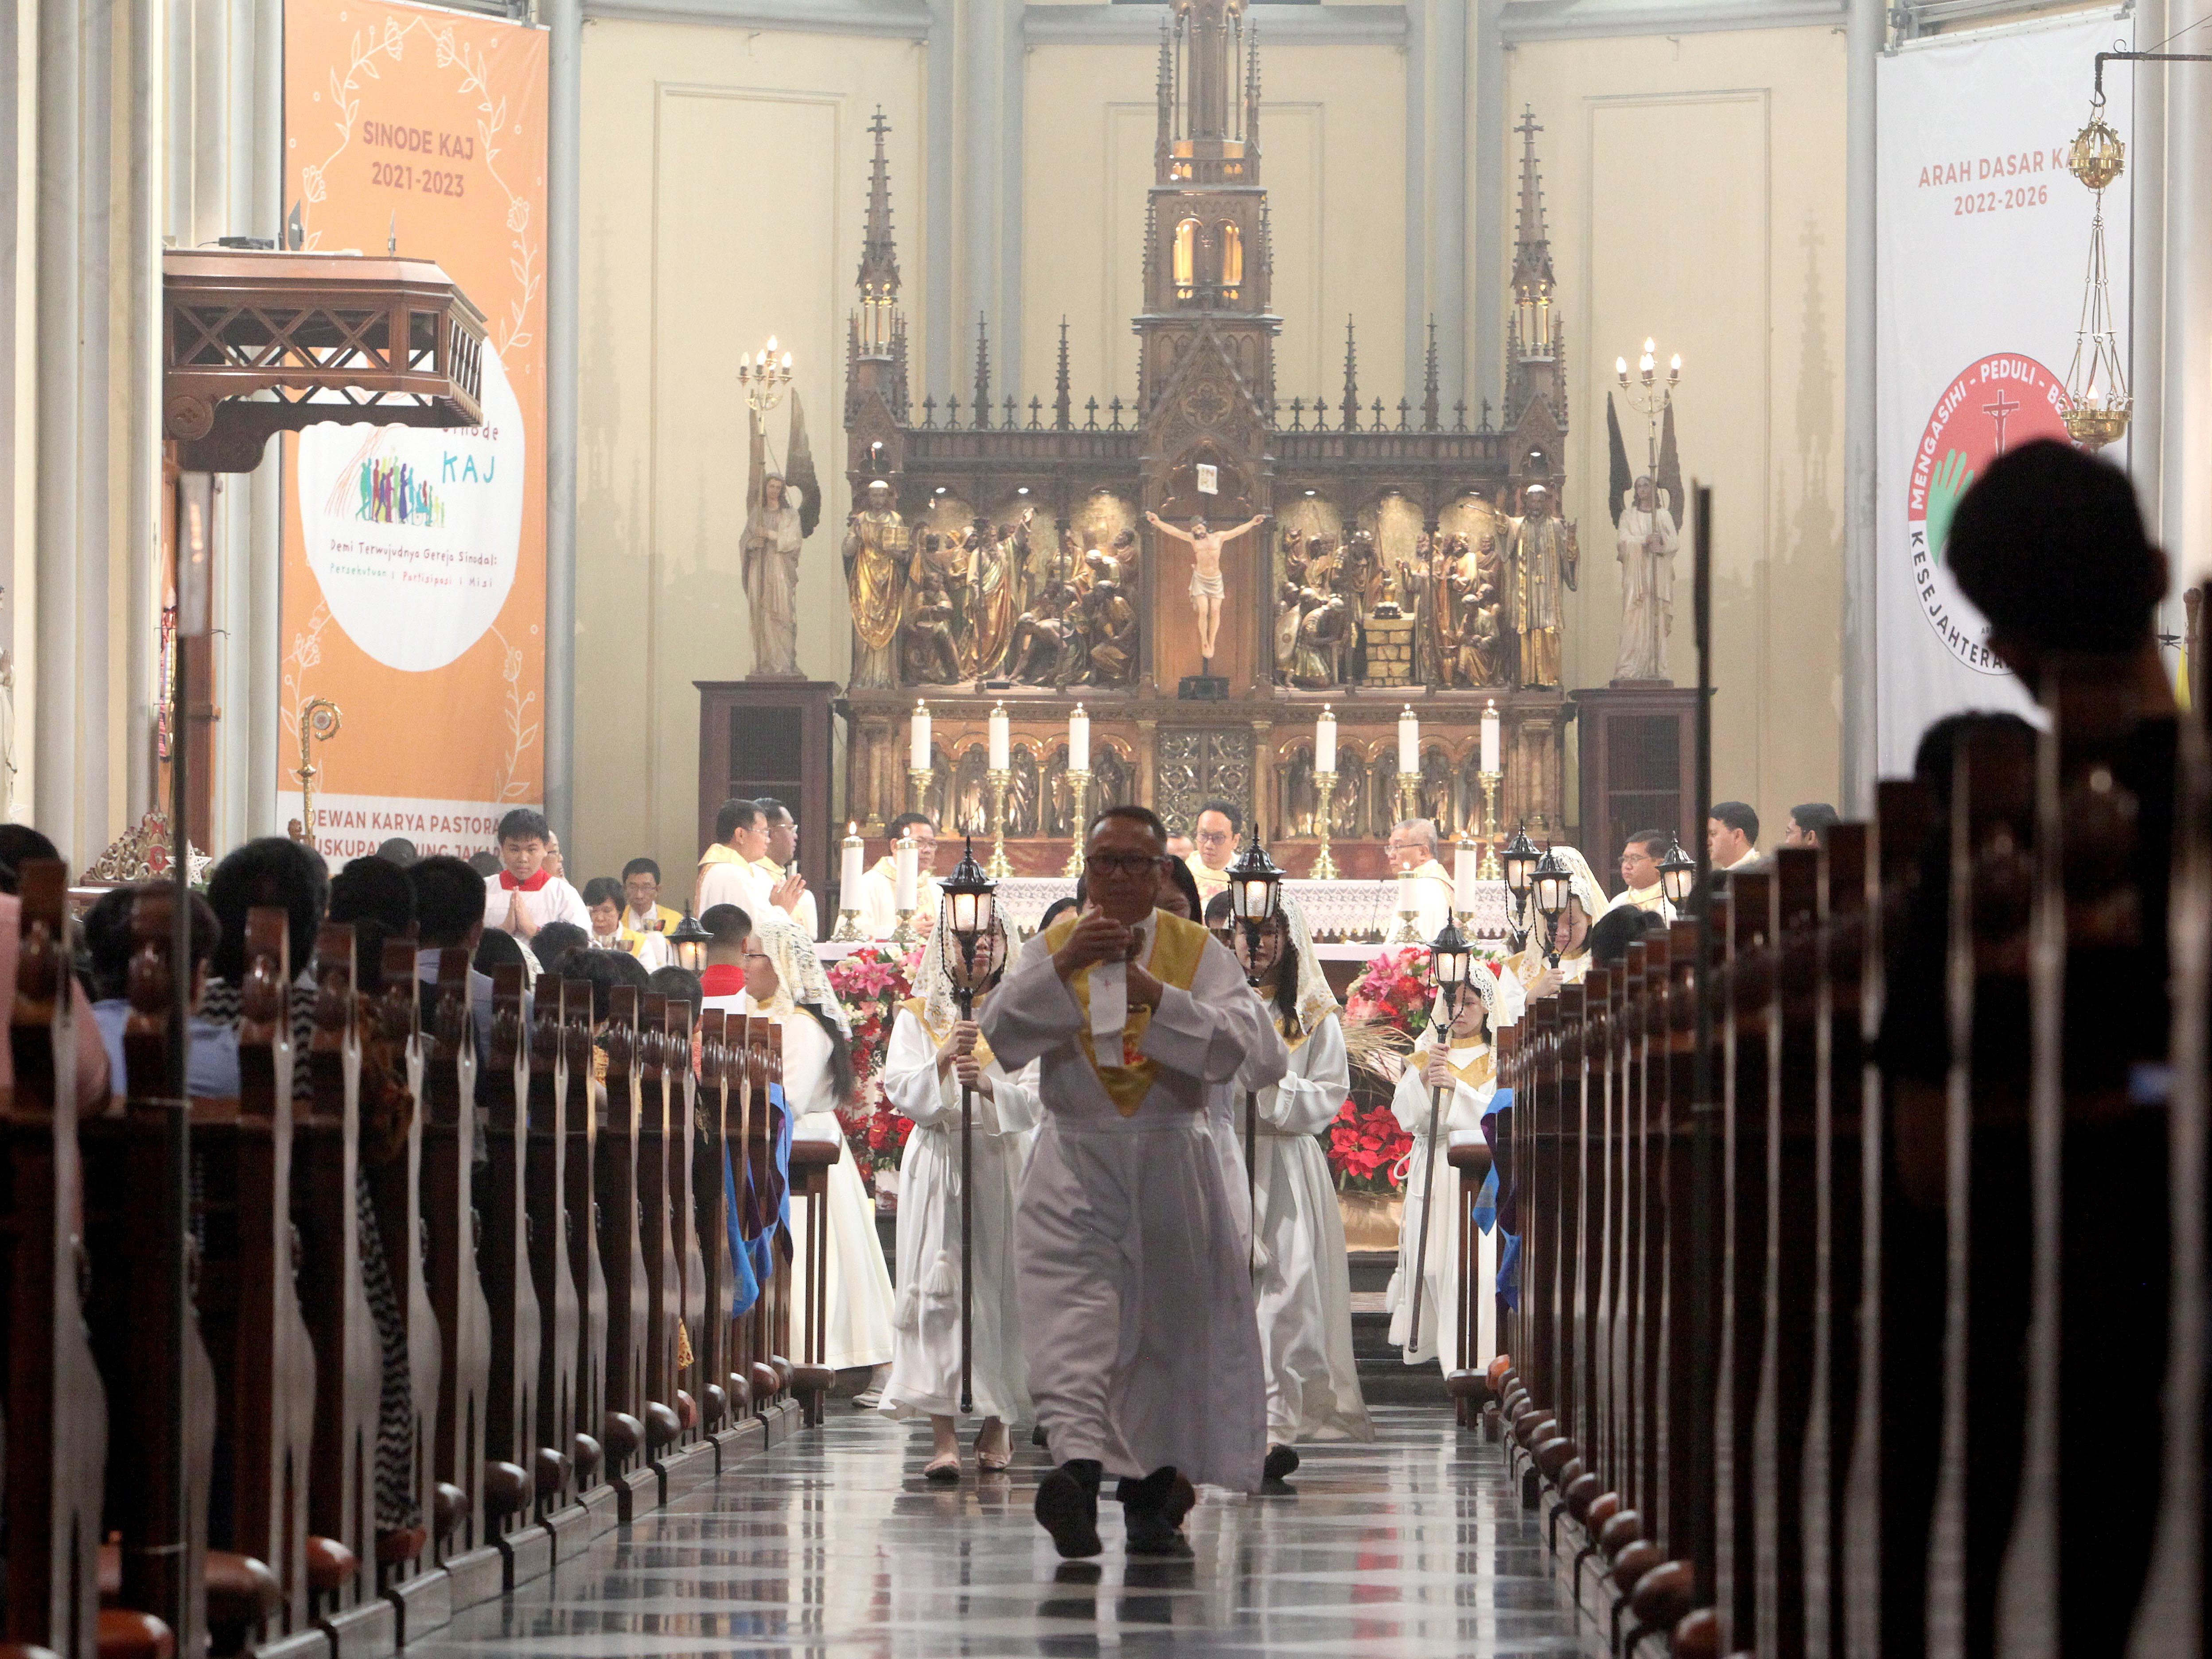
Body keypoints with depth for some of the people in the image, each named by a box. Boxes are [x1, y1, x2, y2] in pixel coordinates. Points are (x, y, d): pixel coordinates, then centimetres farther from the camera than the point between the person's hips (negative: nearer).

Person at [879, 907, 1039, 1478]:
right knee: (935, 1289, -9)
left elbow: (1034, 1098, 0)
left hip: (999, 1165, 0)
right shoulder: (918, 1017, 11)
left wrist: (987, 1086, -20)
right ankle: (941, 1435, -14)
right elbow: (902, 1092, -1)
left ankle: (996, 1423, 12)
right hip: (935, 1164, 0)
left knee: (997, 1288, 0)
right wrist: (944, 1061, -19)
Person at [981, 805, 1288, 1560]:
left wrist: (1159, 997, -25)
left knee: (1168, 1328, 7)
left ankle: (1153, 1494, 22)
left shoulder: (1197, 953, 2)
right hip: (1075, 1163, -1)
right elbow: (1002, 1037, -10)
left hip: (1172, 1161, 1)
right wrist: (1062, 970, -25)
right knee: (1069, 1309, -20)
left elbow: (1247, 1049, -13)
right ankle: (1078, 1463, -37)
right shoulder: (1051, 948, 5)